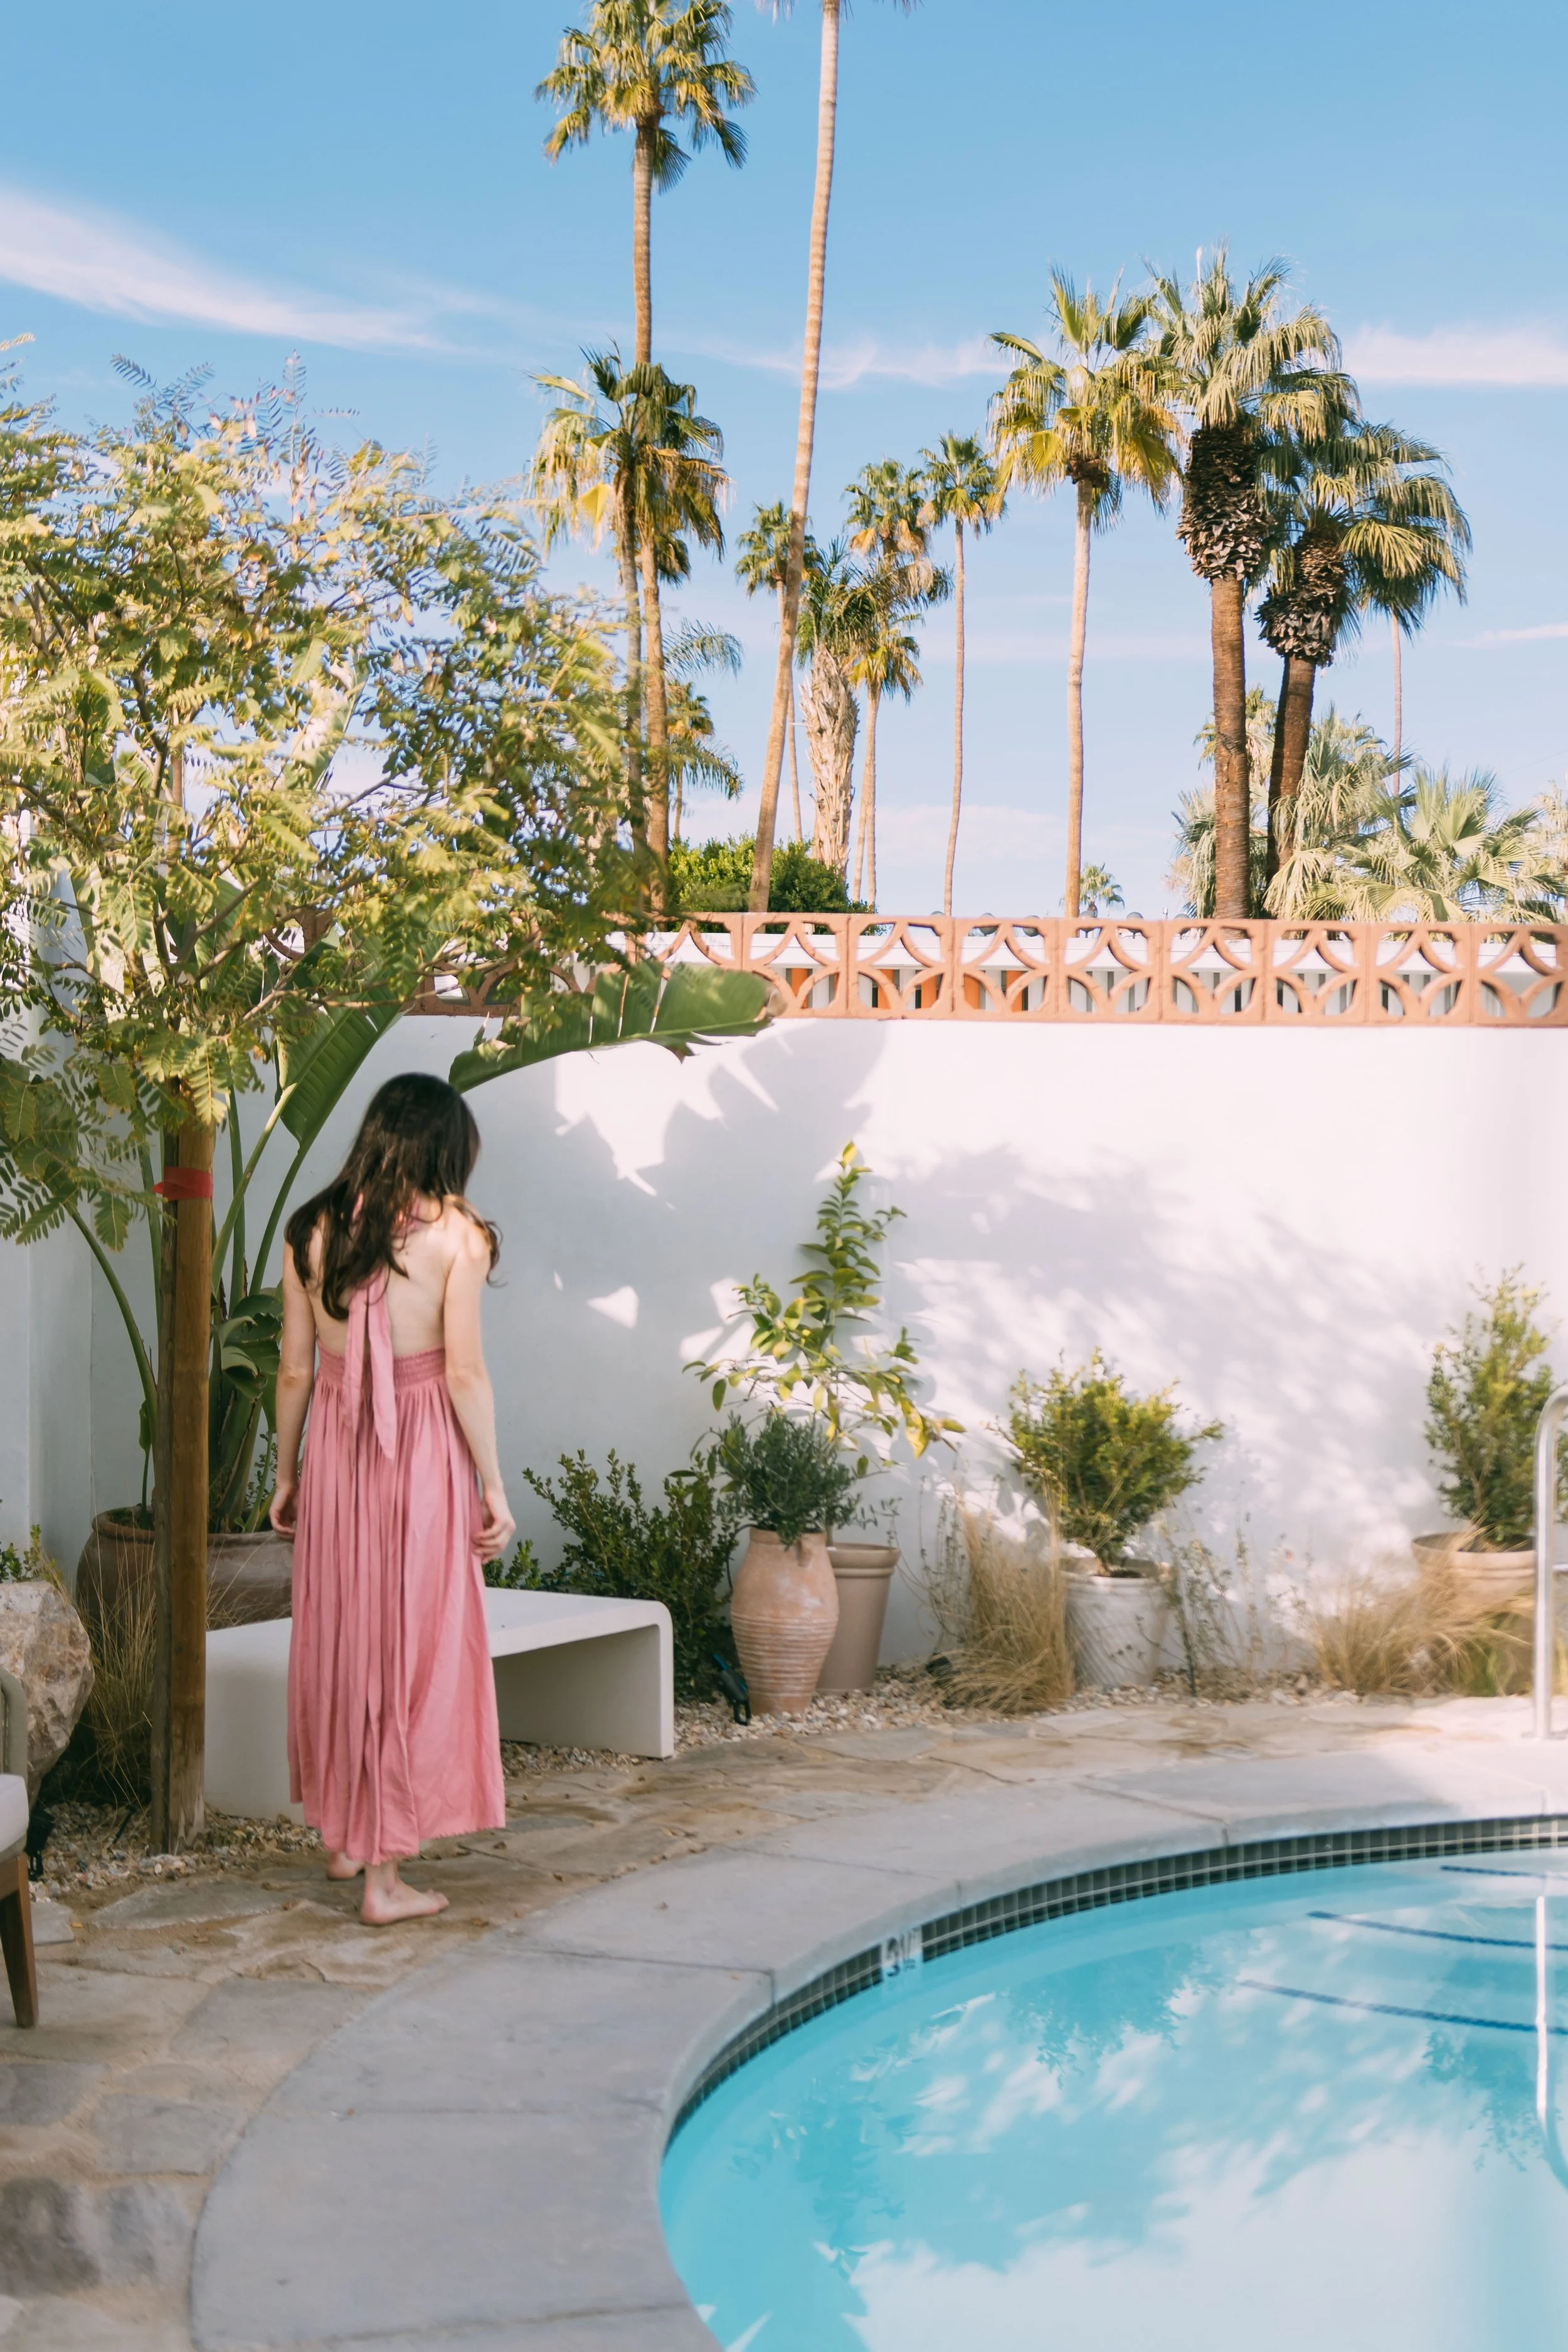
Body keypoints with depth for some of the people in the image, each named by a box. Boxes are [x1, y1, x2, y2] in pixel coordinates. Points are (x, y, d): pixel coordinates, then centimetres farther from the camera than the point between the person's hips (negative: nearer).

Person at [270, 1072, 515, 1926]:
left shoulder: (311, 1231, 2)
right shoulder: (454, 1235, -9)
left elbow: (294, 1370, 4)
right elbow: (464, 1374, -11)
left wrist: (286, 1474, 15)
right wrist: (492, 1485, -3)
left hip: (333, 1449, 4)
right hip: (423, 1449, -4)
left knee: (337, 1640, 17)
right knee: (414, 1654, 3)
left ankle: (342, 1835, 31)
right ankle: (386, 1873, 6)